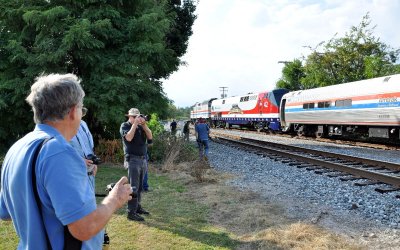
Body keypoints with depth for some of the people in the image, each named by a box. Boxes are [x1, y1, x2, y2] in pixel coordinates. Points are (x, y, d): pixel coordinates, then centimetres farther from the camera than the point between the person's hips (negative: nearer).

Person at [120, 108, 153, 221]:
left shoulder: (141, 126, 13)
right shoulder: (125, 126, -2)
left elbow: (150, 137, 2)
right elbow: (128, 138, -20)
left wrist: (144, 124, -7)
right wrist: (135, 124, -15)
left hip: (143, 159, 6)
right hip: (132, 160, -6)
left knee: (139, 186, 13)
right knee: (133, 187, -8)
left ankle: (137, 207, 25)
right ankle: (131, 213, -5)